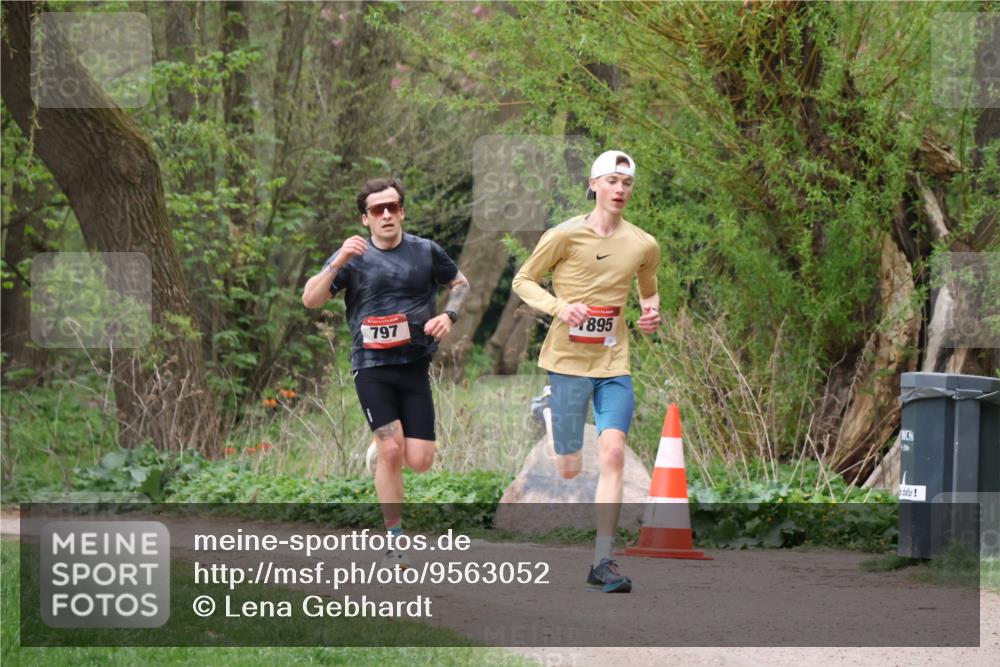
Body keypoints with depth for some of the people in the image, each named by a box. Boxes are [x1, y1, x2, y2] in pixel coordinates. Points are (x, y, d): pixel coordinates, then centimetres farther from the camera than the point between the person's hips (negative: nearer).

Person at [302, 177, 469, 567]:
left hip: (414, 364, 2)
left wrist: (449, 315, 3)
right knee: (391, 450, -15)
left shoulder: (426, 252, 6)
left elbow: (460, 283, 23)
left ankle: (380, 456, 32)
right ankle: (395, 542, -3)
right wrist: (337, 264, -20)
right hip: (372, 365, -2)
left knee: (419, 461, -6)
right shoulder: (354, 256, 1)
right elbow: (310, 300, -6)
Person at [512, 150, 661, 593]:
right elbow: (523, 281, 3)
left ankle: (602, 561, -13)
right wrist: (559, 307, -15)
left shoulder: (643, 245, 6)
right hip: (568, 360, -2)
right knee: (569, 468, -3)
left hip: (614, 363, 2)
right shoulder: (565, 236, -6)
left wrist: (651, 313, 2)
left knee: (612, 453, -14)